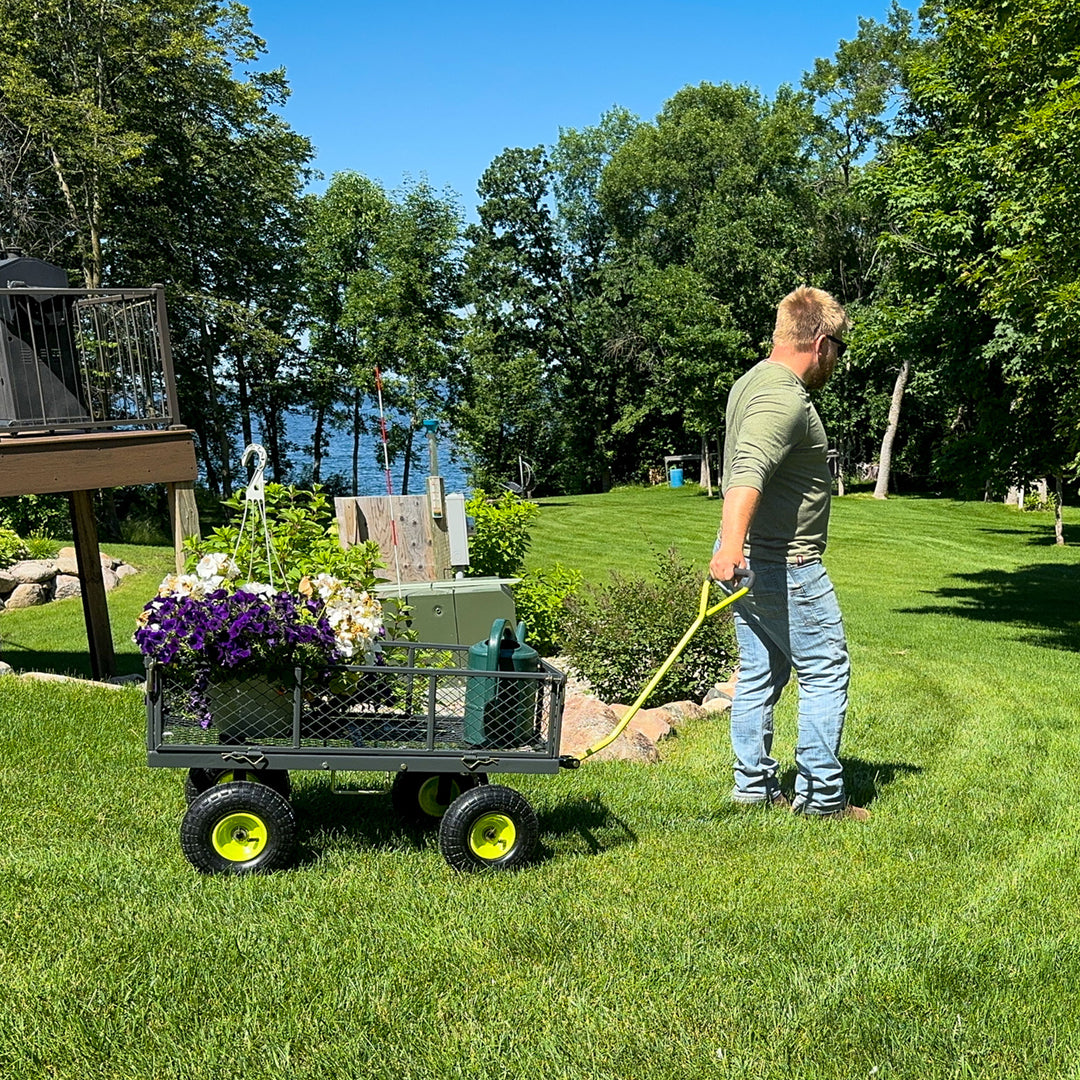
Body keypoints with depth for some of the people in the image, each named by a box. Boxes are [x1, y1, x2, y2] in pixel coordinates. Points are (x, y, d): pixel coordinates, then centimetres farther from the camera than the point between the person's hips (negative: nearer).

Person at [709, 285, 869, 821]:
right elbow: (748, 472, -37)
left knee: (759, 672, 15)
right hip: (784, 565, -10)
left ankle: (753, 786, 21)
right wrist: (731, 543, -49)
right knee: (826, 672, 2)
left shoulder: (752, 381, 13)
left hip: (750, 560, 10)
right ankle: (821, 796, 9)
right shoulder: (785, 400, -20)